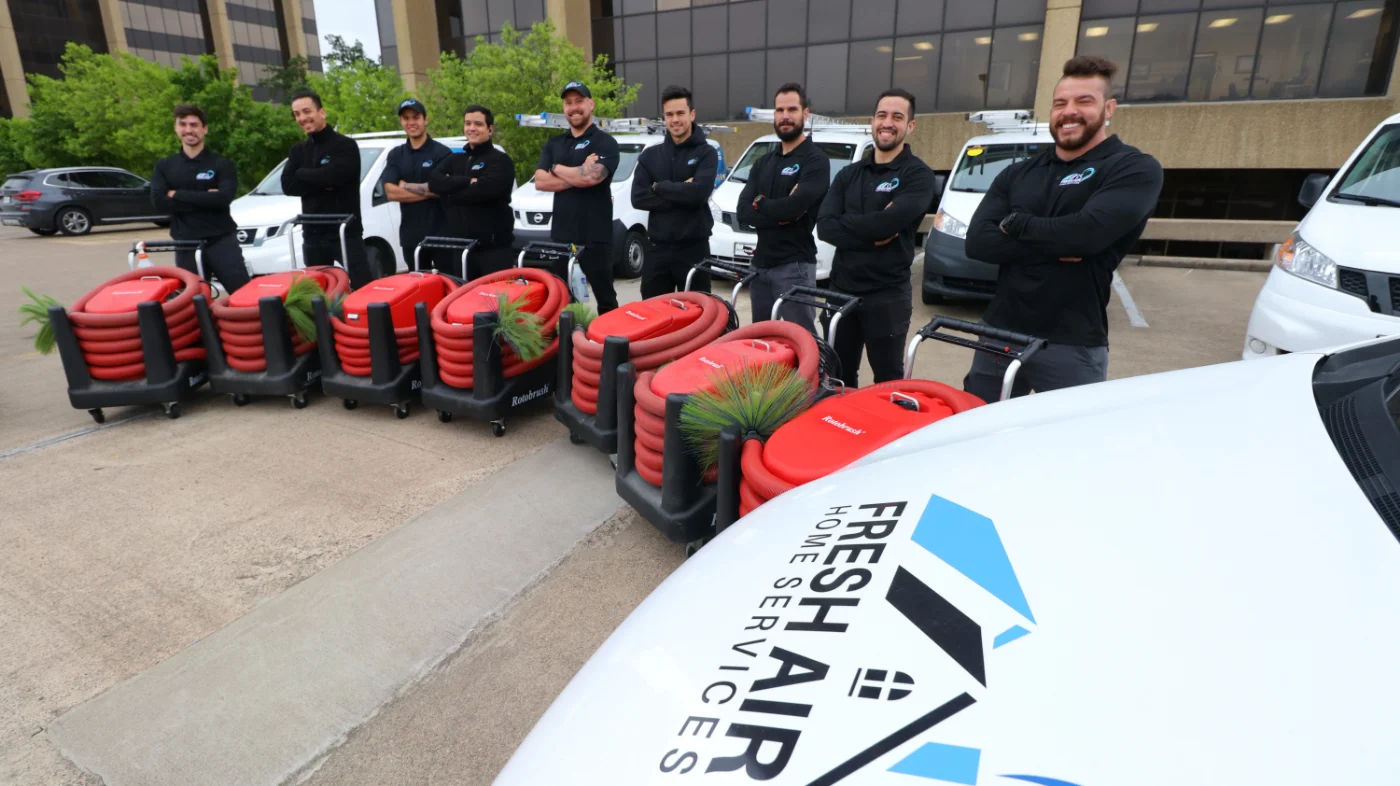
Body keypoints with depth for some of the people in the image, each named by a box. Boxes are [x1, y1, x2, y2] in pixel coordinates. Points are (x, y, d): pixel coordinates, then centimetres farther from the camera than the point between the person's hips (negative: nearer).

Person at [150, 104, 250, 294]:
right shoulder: (164, 166, 12)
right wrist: (206, 199, -12)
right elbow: (159, 201, -5)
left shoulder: (222, 164, 3)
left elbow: (223, 198, -14)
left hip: (222, 241, -3)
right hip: (186, 245, 3)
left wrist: (178, 195, -9)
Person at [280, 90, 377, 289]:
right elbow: (288, 185, 0)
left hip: (346, 232, -6)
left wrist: (302, 174, -4)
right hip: (312, 235, 6)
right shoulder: (297, 150, 15)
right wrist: (322, 181, -11)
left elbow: (332, 176, -20)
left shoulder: (345, 145, -3)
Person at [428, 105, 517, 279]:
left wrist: (450, 193, -5)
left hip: (493, 246, -5)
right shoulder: (454, 159, 18)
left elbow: (484, 190, -17)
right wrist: (468, 181, -13)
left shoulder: (500, 160, 0)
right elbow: (434, 181, -1)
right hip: (460, 246, 6)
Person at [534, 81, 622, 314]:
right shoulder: (553, 144, 14)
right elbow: (540, 181, 1)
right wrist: (579, 173, -10)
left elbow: (591, 177, -20)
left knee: (605, 299, 4)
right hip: (560, 236, 6)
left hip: (595, 238, -6)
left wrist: (556, 168, -3)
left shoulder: (604, 142, -3)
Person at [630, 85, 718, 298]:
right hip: (657, 248, 3)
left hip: (694, 248, -3)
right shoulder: (650, 155, 10)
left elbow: (698, 192, -18)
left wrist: (659, 187, -7)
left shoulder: (706, 153, 0)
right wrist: (681, 194, -12)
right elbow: (638, 198, -3)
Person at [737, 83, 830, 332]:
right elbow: (743, 211, 2)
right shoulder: (763, 163, 15)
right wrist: (780, 214, -13)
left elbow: (794, 207, -22)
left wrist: (760, 203, -4)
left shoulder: (815, 160, -6)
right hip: (761, 263, 7)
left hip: (794, 266, -7)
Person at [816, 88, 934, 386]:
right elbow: (824, 226, -5)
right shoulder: (849, 174, 10)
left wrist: (845, 224, -10)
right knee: (838, 375, 16)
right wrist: (873, 234, -17)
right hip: (841, 289, 5)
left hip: (887, 294, -5)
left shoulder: (918, 174, -5)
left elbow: (891, 221, -23)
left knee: (887, 380, 6)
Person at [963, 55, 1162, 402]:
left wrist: (1015, 224, -6)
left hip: (1072, 347, -4)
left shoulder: (1135, 169, -2)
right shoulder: (1016, 174, 12)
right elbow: (977, 242, -2)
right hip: (999, 334, 5)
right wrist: (1054, 245, -14)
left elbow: (1089, 232, -21)